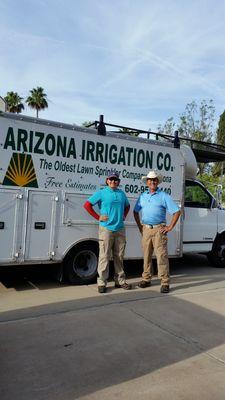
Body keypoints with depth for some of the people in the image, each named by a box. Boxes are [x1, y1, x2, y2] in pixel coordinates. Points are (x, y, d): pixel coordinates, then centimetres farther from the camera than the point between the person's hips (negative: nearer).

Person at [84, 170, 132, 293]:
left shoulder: (122, 193, 12)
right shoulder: (101, 193, -2)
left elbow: (127, 206, 29)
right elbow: (87, 205, -4)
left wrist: (124, 216, 12)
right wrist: (98, 217, -8)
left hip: (120, 229, 5)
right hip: (106, 229, -5)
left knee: (119, 257, 12)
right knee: (104, 257, -3)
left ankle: (120, 280, 23)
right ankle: (102, 282, 6)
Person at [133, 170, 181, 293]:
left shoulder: (164, 196, -2)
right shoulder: (143, 196, 12)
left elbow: (177, 211, -4)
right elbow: (135, 211, 22)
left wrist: (170, 227, -7)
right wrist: (139, 226, 13)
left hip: (159, 229, -4)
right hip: (146, 229, 5)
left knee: (161, 256, -6)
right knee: (146, 256, 11)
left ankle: (165, 282, 0)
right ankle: (146, 279, 22)